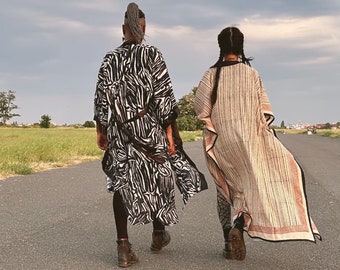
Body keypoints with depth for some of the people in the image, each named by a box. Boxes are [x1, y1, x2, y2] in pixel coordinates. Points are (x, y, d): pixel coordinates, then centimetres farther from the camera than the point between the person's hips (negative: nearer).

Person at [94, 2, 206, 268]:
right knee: (160, 174, 16)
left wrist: (101, 131, 12)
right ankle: (159, 234, 30)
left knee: (122, 180, 3)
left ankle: (124, 246, -5)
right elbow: (163, 97, -10)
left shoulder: (109, 59, 5)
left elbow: (101, 97, 4)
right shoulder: (153, 55, -5)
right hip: (149, 126, -2)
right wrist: (169, 131, -8)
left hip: (119, 129, 2)